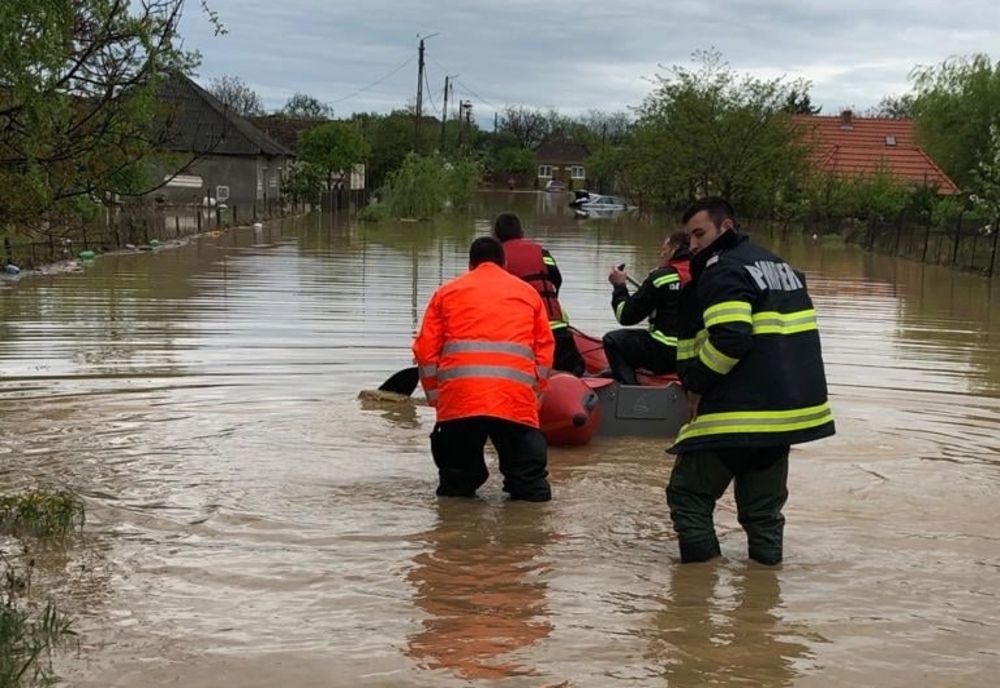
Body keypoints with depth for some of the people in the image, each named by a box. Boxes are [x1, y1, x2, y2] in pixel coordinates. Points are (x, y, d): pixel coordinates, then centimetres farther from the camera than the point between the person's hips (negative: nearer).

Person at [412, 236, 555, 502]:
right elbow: (545, 350, 17)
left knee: (455, 485, 15)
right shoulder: (528, 293, 23)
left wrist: (434, 395, 20)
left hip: (459, 397, 0)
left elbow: (425, 349, 13)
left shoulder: (447, 292, 20)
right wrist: (535, 393, 23)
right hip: (516, 398, 0)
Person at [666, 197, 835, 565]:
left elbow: (729, 338, -23)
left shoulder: (723, 270, -9)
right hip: (791, 410, 9)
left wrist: (696, 385, -11)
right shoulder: (778, 264, 19)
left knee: (688, 494, 2)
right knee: (763, 503, 18)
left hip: (738, 414, -9)